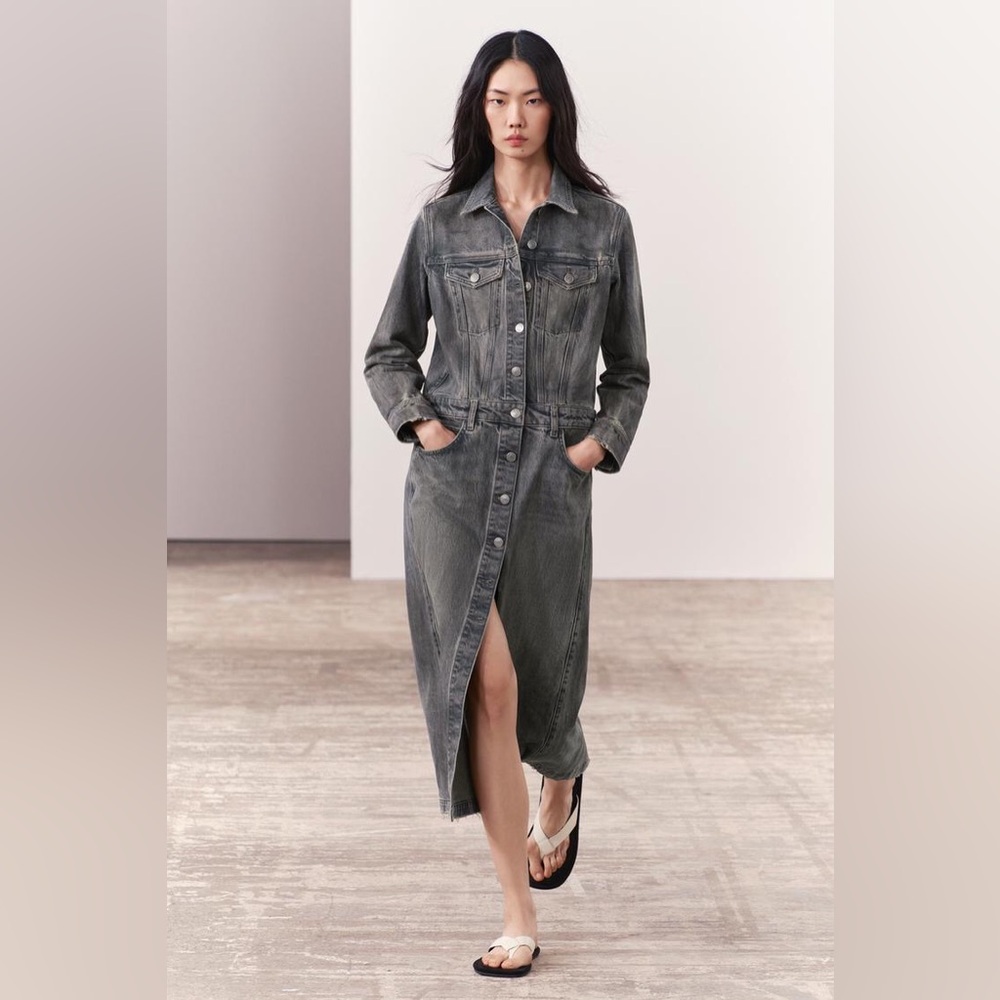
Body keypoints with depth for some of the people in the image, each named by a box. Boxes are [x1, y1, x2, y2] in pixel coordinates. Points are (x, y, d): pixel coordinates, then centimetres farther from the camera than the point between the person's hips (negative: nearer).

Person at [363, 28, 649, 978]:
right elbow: (387, 351, 14)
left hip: (552, 476, 1)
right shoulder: (442, 222, 7)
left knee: (542, 675, 8)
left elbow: (629, 368, 12)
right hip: (454, 474, 0)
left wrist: (602, 440, -3)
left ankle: (563, 788, 48)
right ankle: (518, 915, 0)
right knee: (485, 680, -9)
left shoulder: (604, 224, 6)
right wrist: (419, 421, -2)